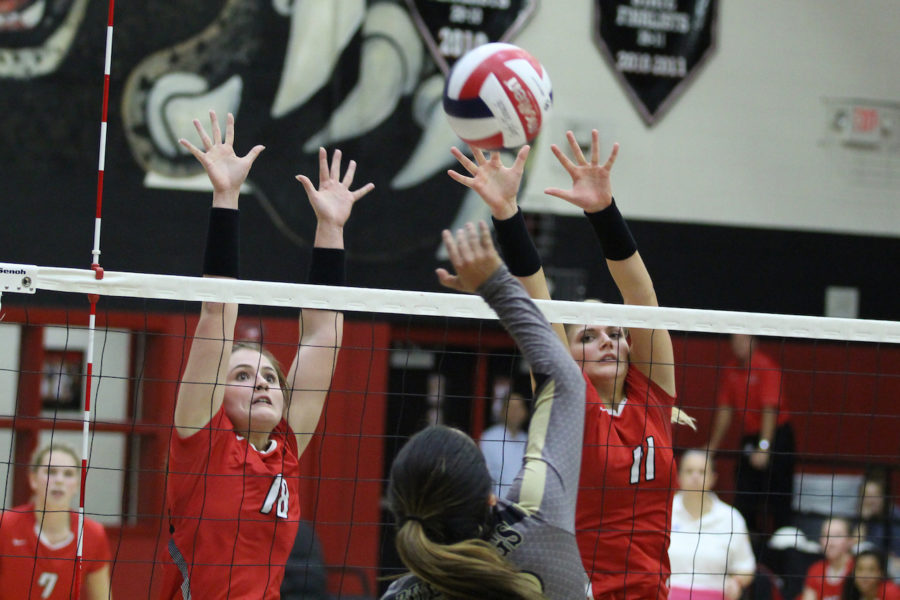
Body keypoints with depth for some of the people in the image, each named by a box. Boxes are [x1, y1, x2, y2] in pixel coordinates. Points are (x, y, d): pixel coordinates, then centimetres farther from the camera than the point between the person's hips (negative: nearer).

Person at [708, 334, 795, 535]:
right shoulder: (730, 370, 5)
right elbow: (724, 410, 11)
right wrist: (713, 446, 11)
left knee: (777, 499, -6)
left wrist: (764, 447, -26)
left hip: (775, 435, -6)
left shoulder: (766, 366, -15)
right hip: (748, 438, 6)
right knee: (743, 498, 3)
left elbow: (770, 409, -20)